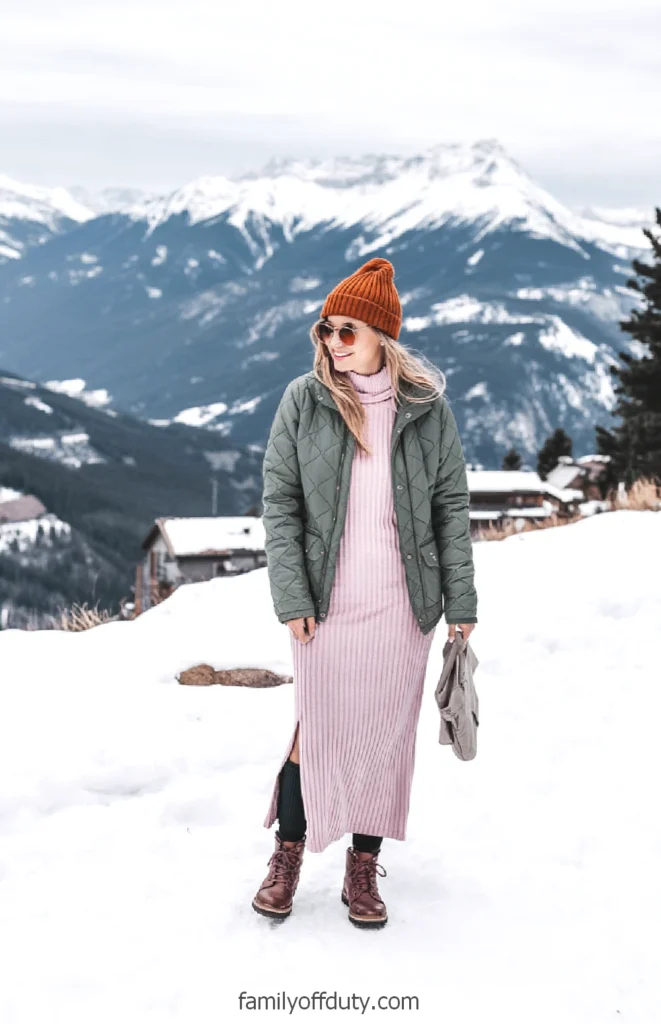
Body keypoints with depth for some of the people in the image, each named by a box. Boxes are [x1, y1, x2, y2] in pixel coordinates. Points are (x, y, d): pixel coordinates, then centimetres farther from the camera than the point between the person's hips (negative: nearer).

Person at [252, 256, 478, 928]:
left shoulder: (426, 406, 0)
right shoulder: (304, 400, -2)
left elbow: (451, 506, 4)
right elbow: (279, 501, -2)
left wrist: (460, 601, 2)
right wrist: (292, 597, -8)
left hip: (400, 603, 1)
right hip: (326, 600, -1)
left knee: (386, 733, 8)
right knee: (318, 726, 6)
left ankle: (363, 867, 22)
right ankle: (288, 855, 25)